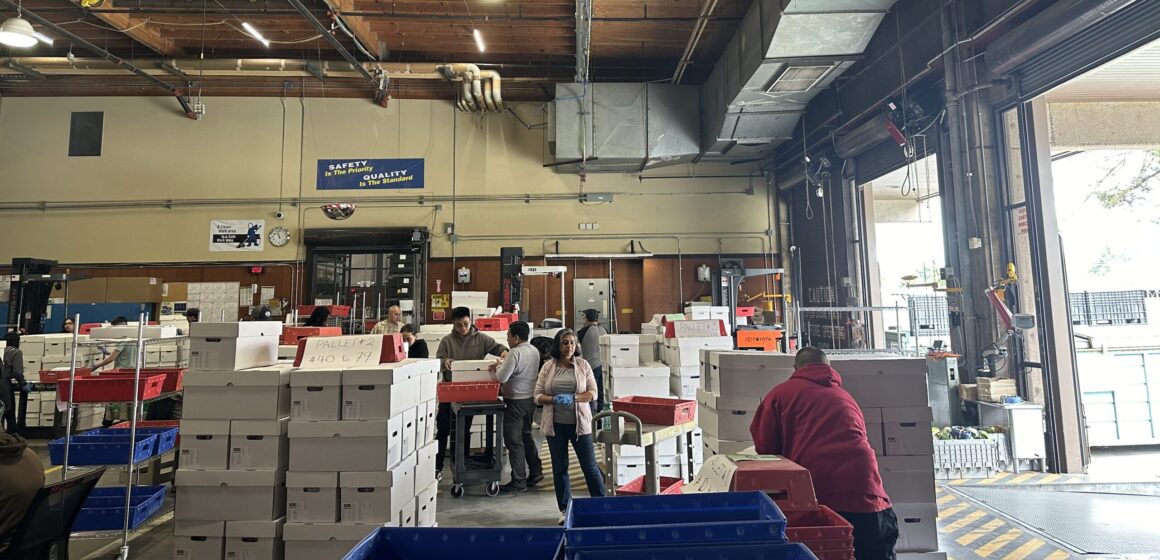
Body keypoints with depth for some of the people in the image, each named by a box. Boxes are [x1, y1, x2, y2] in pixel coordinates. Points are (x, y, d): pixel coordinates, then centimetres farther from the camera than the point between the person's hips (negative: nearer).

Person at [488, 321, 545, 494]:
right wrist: (502, 366, 9)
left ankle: (519, 482, 9)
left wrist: (496, 368, -2)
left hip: (516, 401, -9)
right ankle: (536, 471, 27)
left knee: (514, 440, 1)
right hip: (531, 399, 9)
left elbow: (501, 378, -21)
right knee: (526, 435, 21)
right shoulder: (535, 351, 6)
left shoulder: (515, 353, -21)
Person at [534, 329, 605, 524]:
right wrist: (554, 399, -19)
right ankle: (565, 509, 27)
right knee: (559, 468, 12)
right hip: (555, 424, 1)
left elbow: (593, 392, -4)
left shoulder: (583, 365, -1)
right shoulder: (547, 367, 1)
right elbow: (538, 396, 0)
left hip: (579, 423, -1)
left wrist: (573, 398, -19)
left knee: (590, 466, 5)